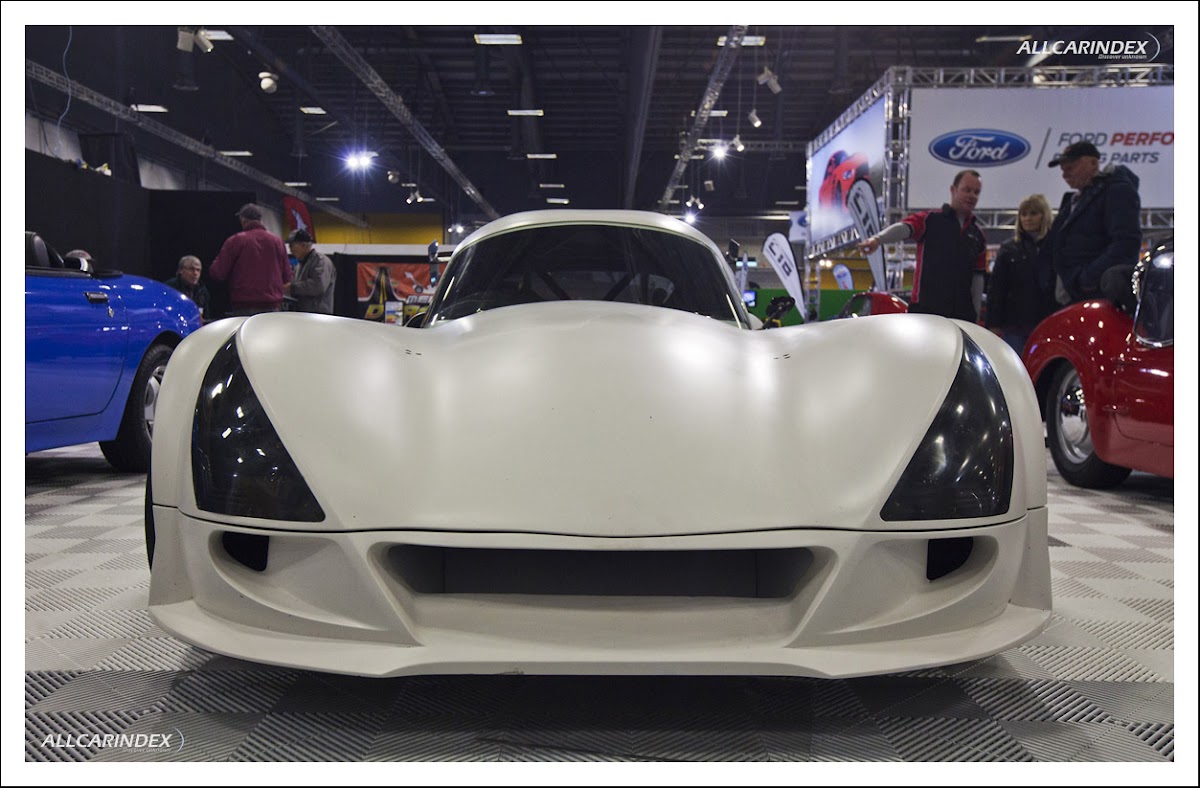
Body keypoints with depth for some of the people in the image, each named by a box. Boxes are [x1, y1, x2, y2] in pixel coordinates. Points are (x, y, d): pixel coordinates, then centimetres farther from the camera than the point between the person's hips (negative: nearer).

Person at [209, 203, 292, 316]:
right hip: (272, 307, 3)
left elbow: (217, 273, -4)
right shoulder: (277, 240, 6)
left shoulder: (234, 241, -3)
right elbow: (287, 276, 10)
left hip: (243, 308, -2)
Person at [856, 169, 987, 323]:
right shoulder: (930, 220, 2)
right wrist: (877, 238, -41)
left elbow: (978, 276, 17)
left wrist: (975, 315, 13)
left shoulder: (978, 235, 16)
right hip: (926, 311, -5)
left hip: (963, 315, 5)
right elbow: (902, 228, -18)